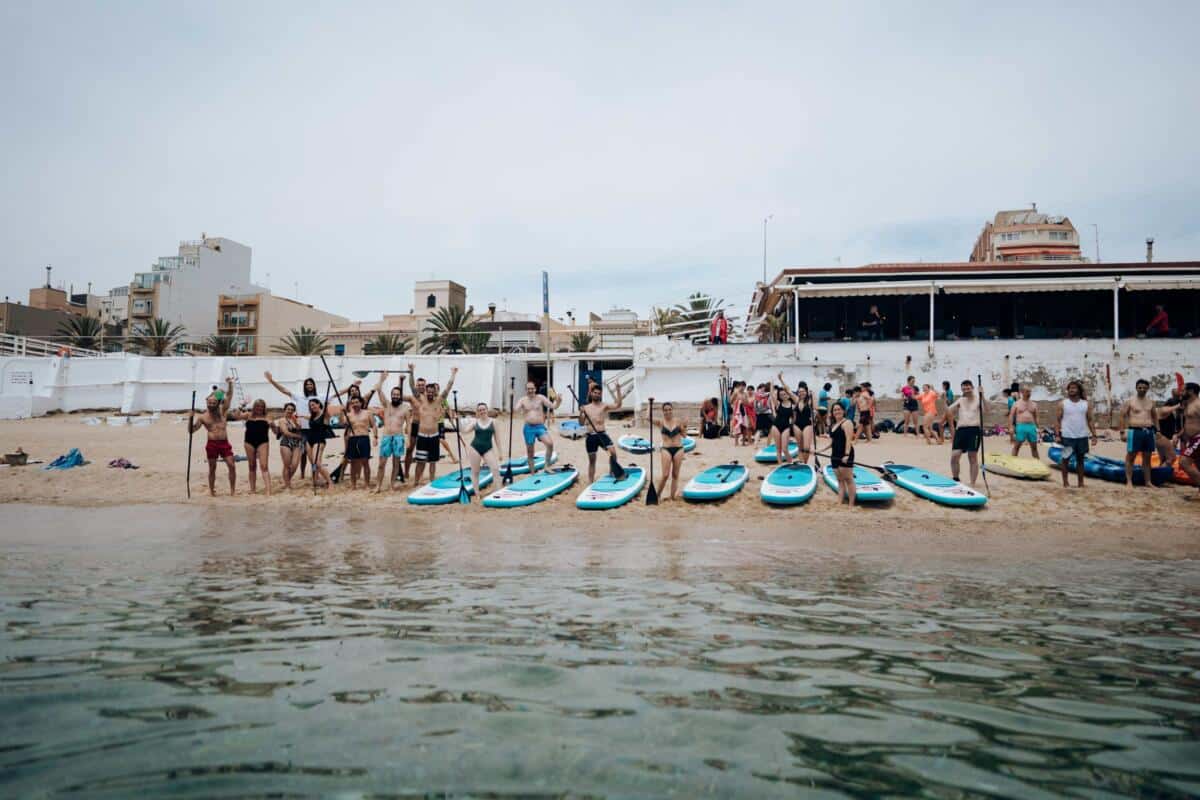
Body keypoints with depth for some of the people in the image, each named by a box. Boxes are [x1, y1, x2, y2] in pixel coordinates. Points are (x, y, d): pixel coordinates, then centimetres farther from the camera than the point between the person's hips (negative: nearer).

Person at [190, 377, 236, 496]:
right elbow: (191, 430, 3)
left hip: (225, 443, 1)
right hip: (211, 444, -1)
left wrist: (230, 383, -11)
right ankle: (211, 490, 16)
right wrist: (191, 418, -11)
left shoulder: (222, 411, 8)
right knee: (212, 468, 6)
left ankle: (233, 489, 1)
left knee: (231, 465, -6)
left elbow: (229, 396, 3)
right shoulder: (202, 417, 5)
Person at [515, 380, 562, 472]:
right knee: (530, 452, 8)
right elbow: (515, 411, -8)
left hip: (540, 427, -1)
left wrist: (558, 402, -24)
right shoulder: (522, 400, 3)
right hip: (528, 428, 1)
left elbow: (553, 406, -4)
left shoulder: (541, 398, 1)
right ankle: (532, 472, 21)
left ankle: (547, 466, -9)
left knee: (550, 443, -24)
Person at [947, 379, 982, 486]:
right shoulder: (960, 400, 16)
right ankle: (955, 480, 13)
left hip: (974, 430, -4)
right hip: (960, 430, 4)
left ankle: (972, 483, 3)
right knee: (954, 456, -3)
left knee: (973, 457, -2)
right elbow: (948, 411, 10)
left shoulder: (978, 400, 4)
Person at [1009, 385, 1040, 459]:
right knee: (1016, 446, -1)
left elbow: (1036, 417, 17)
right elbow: (1011, 416, 0)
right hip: (1021, 427, -3)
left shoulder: (1034, 404, 14)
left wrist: (1038, 428, 9)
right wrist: (1011, 428, -10)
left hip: (1032, 427, 3)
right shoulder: (1016, 404, 4)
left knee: (1034, 447, 9)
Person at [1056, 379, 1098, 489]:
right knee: (1065, 459, 2)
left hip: (1082, 436, 2)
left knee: (1080, 460, 9)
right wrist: (1057, 434, -9)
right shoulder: (1063, 404, 1)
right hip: (1067, 437, -2)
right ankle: (1065, 482, 10)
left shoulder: (1085, 404, 7)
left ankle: (1081, 483, 16)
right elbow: (1057, 420, 0)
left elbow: (1090, 421, 8)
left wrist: (1094, 435, 1)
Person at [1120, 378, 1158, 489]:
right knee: (1131, 457, -3)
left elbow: (1154, 417, 20)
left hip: (1149, 431, 5)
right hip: (1135, 431, -5)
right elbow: (1123, 417, -3)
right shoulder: (1129, 401, -2)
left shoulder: (1151, 401, 12)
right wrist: (1122, 432, -9)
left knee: (1147, 458, 10)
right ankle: (1129, 482, 1)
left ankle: (1148, 481, 17)